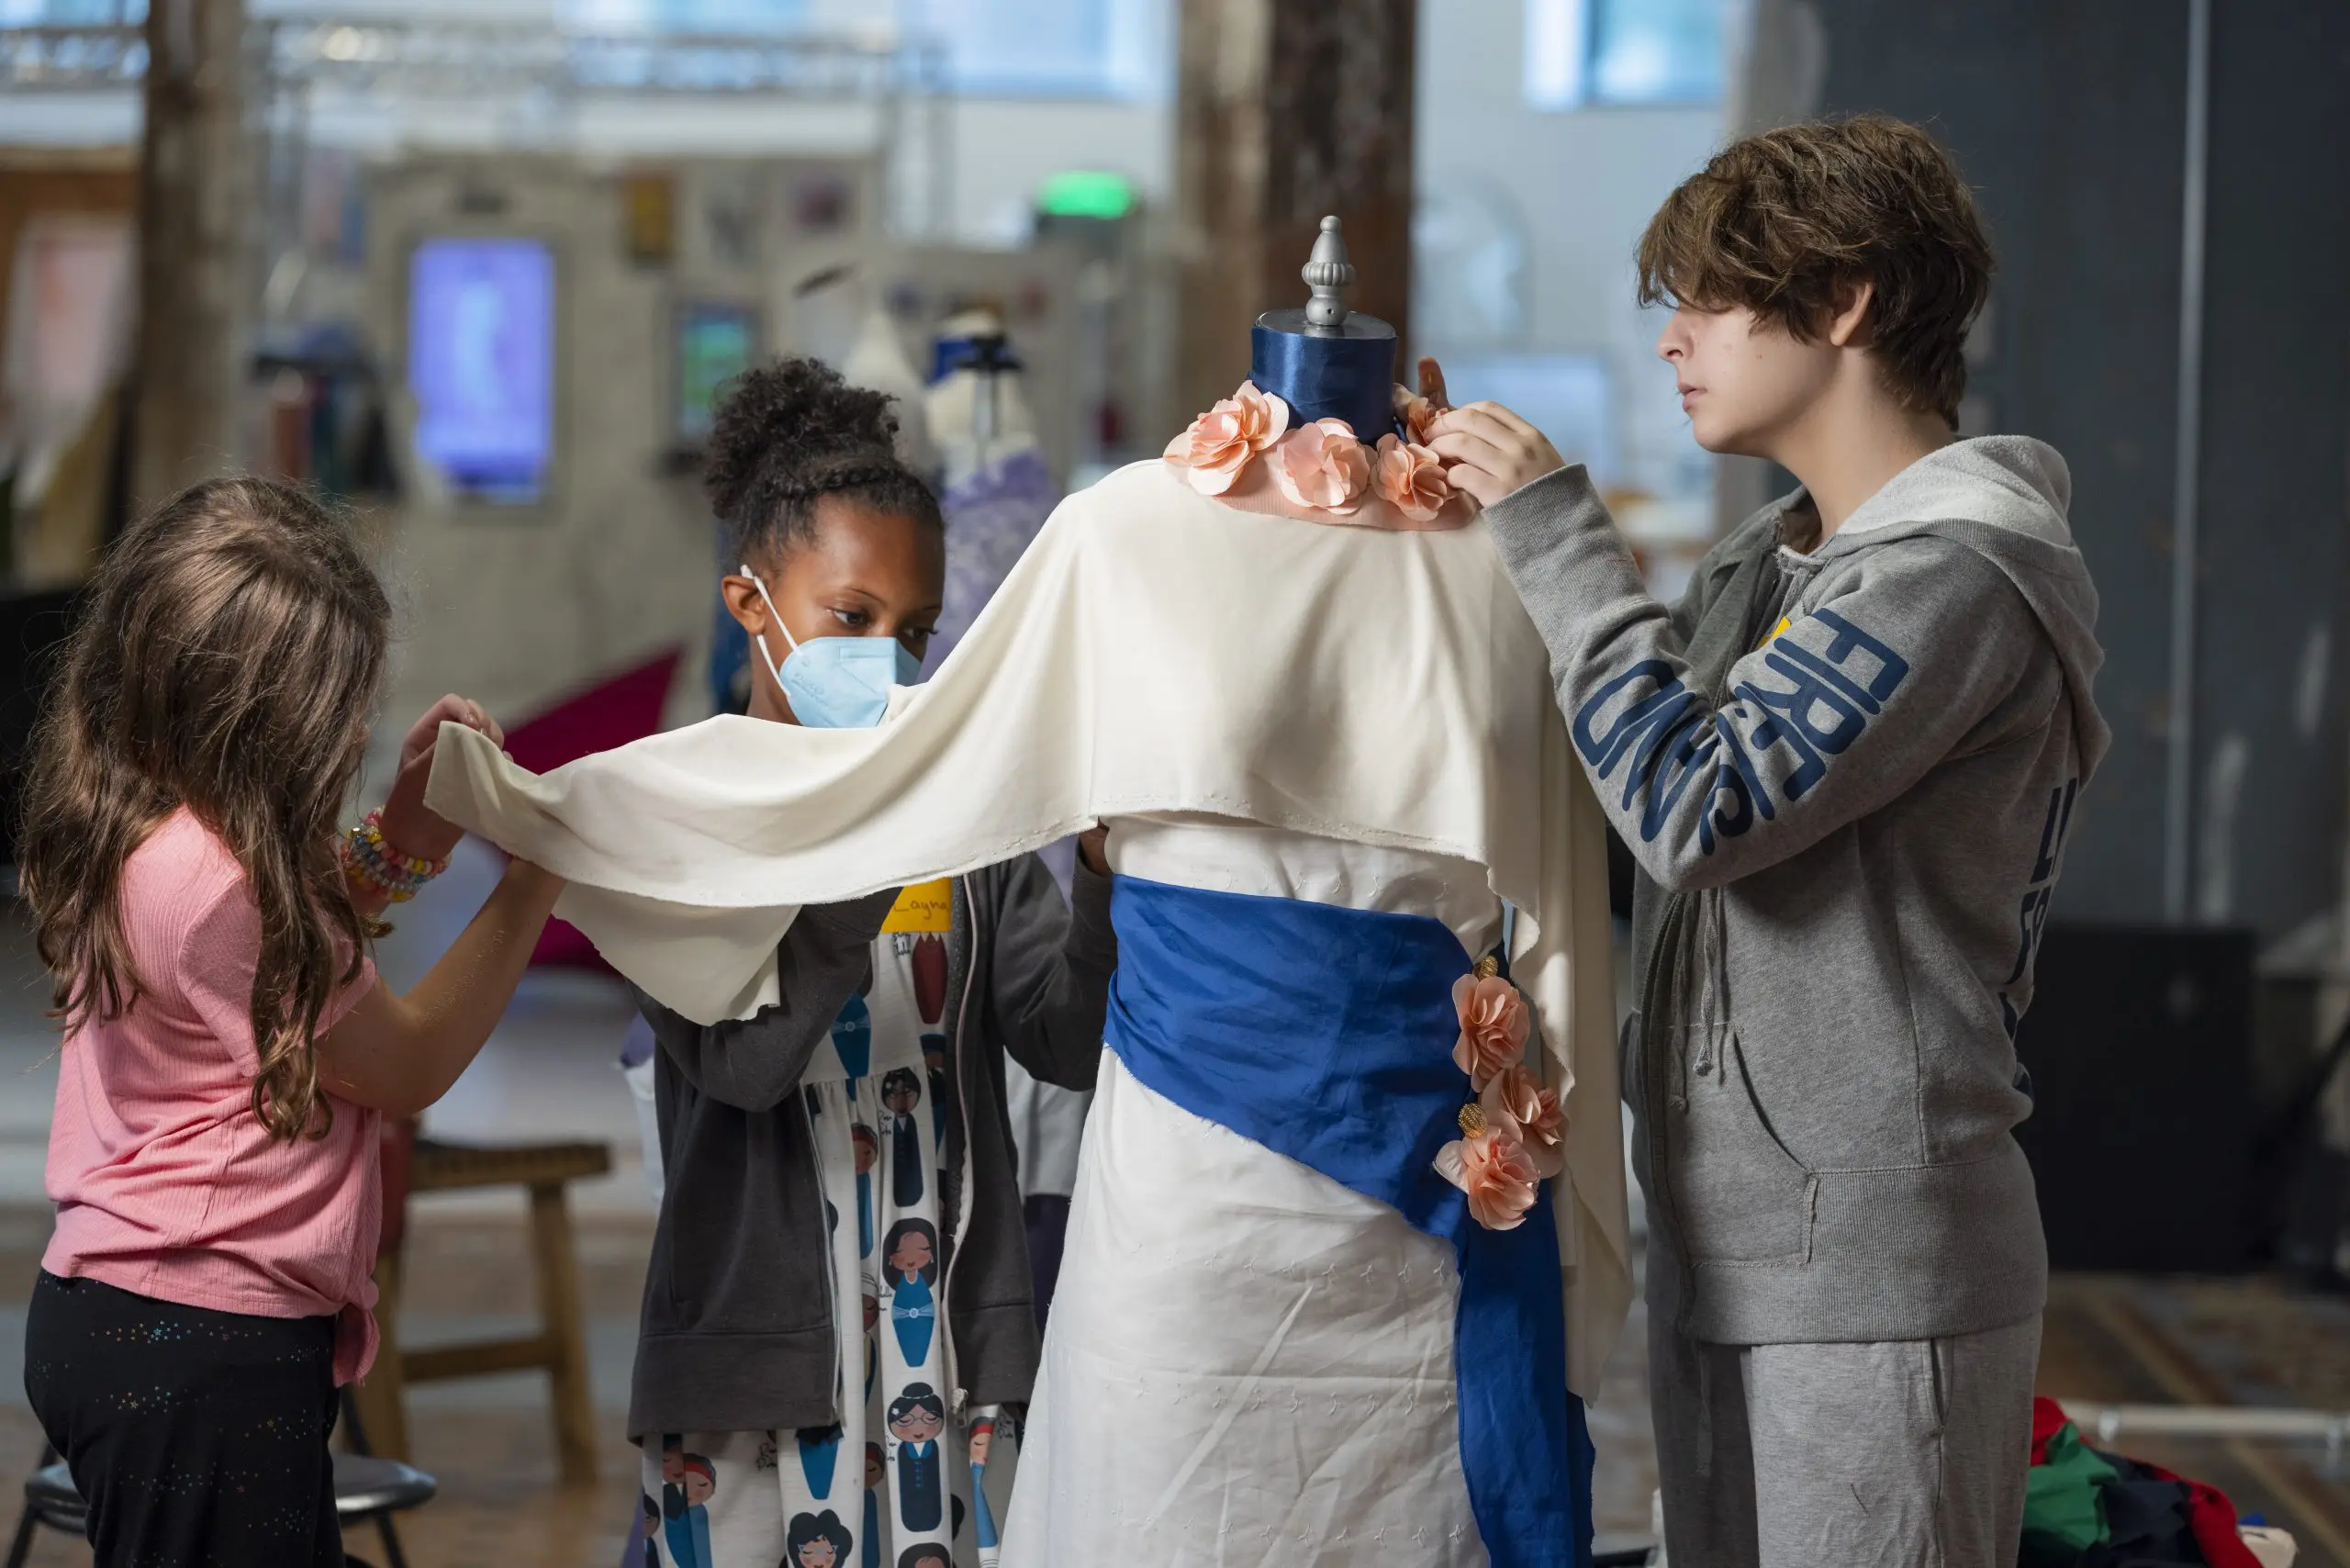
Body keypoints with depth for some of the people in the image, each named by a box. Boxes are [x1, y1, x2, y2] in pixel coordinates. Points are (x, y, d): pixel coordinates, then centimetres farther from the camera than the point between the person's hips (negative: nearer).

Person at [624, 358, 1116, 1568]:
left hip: (952, 1342, 3)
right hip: (754, 1358, -3)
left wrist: (1107, 865, -18)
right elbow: (741, 1057, -18)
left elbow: (1071, 1043, -1)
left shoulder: (965, 811, 7)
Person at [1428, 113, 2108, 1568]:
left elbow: (1695, 805, -23)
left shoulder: (1961, 576, -15)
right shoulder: (1773, 558, 14)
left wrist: (1555, 529, -17)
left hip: (1869, 1272, -9)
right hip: (1724, 1240, 9)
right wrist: (1489, 515, 14)